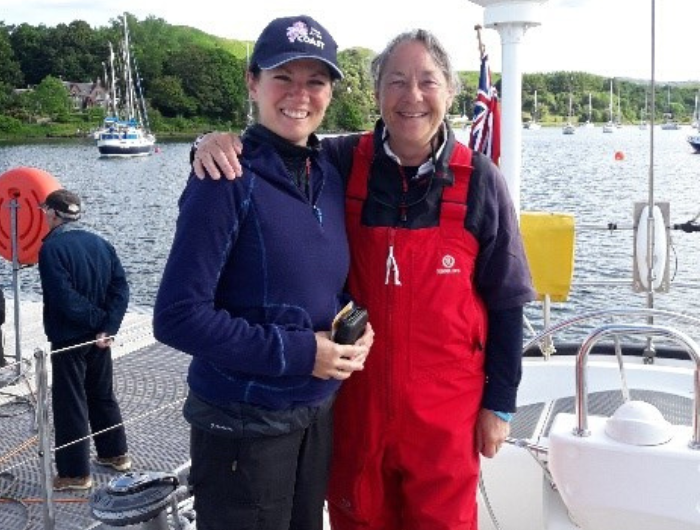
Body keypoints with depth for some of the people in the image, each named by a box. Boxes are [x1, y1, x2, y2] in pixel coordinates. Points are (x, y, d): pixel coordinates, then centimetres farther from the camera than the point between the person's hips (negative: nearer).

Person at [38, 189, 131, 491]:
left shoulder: (51, 249, -14)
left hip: (68, 340, -7)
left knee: (69, 404, 2)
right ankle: (115, 454, 31)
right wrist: (108, 327, -10)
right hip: (99, 337, 7)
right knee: (103, 395, 20)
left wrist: (100, 320, -12)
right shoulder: (101, 243, 5)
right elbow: (121, 288, -3)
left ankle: (75, 473, 9)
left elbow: (64, 298, -22)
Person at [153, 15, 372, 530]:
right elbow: (178, 316, -20)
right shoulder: (229, 181, -17)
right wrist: (297, 353, -20)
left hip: (318, 413, 7)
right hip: (243, 424, -6)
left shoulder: (329, 174, 3)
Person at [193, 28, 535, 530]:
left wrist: (499, 402, 0)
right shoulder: (344, 162, -6)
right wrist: (219, 144, -19)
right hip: (355, 396, 1)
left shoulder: (477, 179, -7)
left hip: (445, 407, -1)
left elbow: (506, 303, -1)